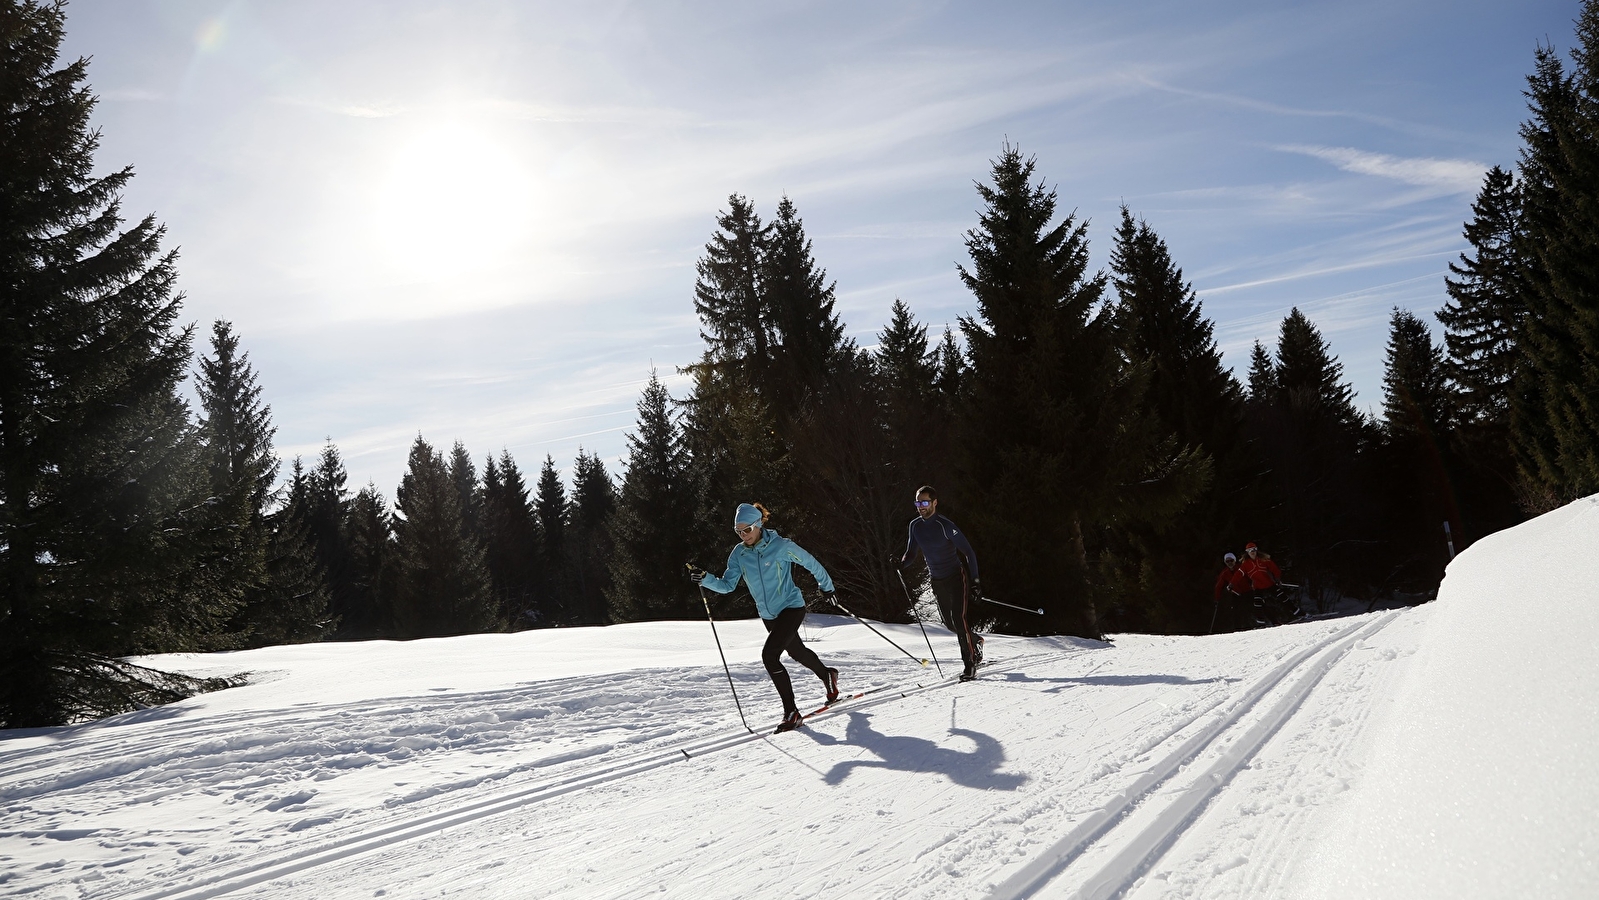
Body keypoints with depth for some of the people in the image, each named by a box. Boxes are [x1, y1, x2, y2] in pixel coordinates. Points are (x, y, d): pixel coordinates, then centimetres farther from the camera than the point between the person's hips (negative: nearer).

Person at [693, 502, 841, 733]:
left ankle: (791, 712, -13)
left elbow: (810, 563, -5)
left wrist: (827, 587, 7)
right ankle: (827, 675, 55)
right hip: (768, 615, 7)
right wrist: (707, 580, -26)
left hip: (791, 608, -6)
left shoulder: (780, 546, -18)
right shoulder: (739, 553, -4)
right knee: (797, 653, 25)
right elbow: (727, 585, -7)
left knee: (769, 655, -22)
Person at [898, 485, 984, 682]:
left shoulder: (945, 526, -20)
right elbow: (910, 553, 9)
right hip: (936, 582, 6)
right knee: (949, 623, 13)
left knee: (958, 619, -17)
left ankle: (969, 665, -9)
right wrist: (901, 563, -14)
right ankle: (975, 641, 41)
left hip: (956, 578, -6)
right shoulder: (915, 525, -2)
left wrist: (975, 582, -21)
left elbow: (969, 553, -16)